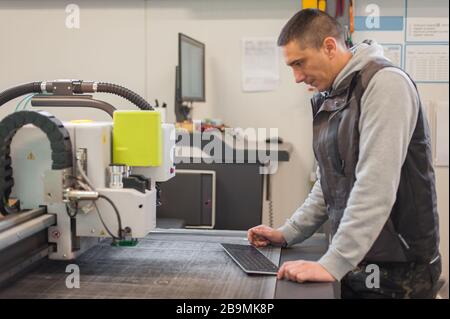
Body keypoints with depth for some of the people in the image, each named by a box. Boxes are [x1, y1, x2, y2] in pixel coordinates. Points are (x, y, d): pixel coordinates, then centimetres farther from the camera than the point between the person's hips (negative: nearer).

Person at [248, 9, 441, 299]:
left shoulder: (384, 82, -17)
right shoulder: (329, 98, 10)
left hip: (399, 268, -7)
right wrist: (287, 234, 11)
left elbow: (375, 185, -25)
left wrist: (333, 263, -26)